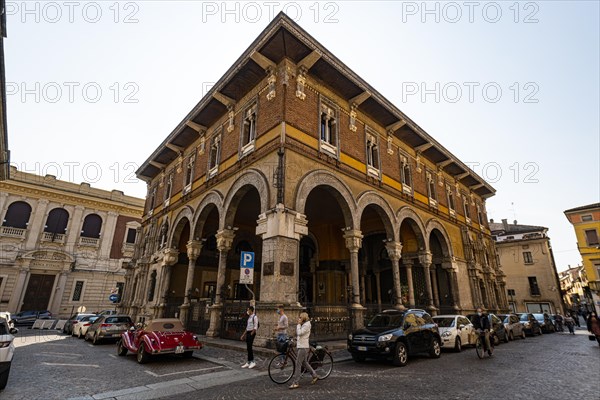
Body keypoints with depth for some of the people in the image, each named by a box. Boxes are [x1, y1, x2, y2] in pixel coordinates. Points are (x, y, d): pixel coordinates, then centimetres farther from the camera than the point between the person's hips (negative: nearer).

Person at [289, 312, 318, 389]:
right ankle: (315, 376, 30)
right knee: (304, 363, 18)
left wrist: (299, 324, -17)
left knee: (298, 364, -6)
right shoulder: (303, 325, 13)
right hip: (299, 345, 10)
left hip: (303, 347, -10)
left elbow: (299, 333, -24)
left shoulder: (306, 325, -15)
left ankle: (296, 383, 1)